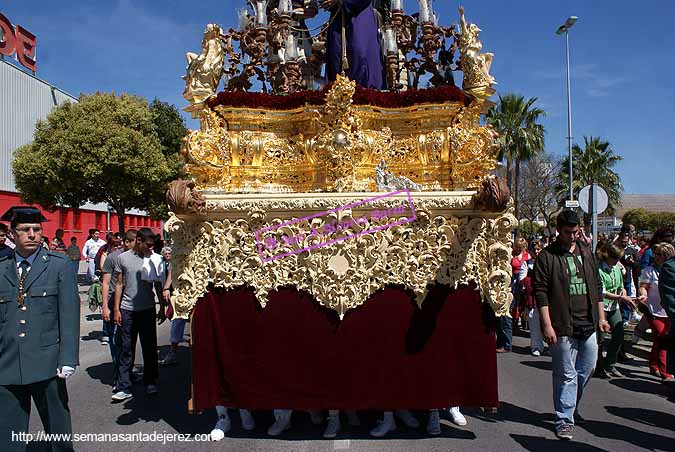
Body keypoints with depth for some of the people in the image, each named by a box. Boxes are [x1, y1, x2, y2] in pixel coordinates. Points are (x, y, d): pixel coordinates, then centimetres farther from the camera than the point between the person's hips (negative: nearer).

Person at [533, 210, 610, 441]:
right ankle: (564, 419, 12)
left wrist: (601, 317, 15)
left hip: (588, 325, 6)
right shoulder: (547, 256, -7)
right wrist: (547, 325, -15)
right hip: (563, 327, -6)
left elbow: (597, 287, 19)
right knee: (566, 375, 0)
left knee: (587, 370, 16)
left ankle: (569, 407, 37)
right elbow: (540, 292, -10)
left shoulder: (587, 253, 12)